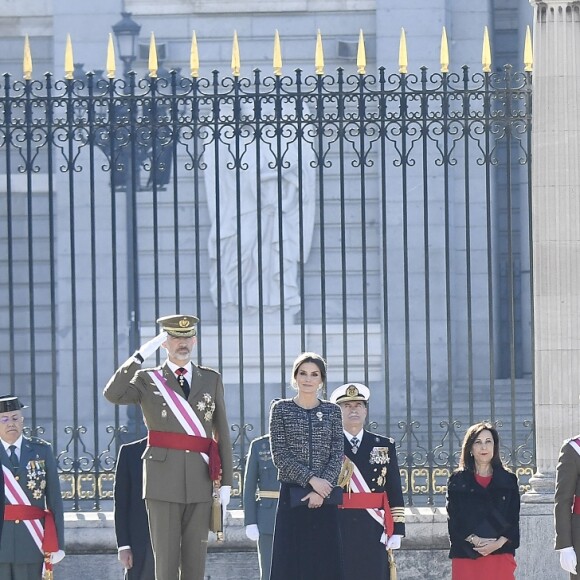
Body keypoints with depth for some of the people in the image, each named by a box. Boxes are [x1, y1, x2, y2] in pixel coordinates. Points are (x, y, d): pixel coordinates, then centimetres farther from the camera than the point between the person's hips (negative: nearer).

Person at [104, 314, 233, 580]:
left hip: (200, 480, 2)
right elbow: (113, 394, -13)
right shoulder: (148, 379, 7)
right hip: (164, 478, -2)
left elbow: (222, 433, 12)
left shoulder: (211, 379, 14)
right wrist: (141, 356, -15)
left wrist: (226, 481, 7)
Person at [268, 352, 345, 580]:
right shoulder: (281, 409, 3)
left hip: (324, 498, 2)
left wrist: (322, 487, -12)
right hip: (292, 496, -2)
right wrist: (311, 479, -14)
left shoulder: (332, 411, 9)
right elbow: (280, 455, -5)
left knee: (325, 561, 1)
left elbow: (337, 454, 2)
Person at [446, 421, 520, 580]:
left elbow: (514, 521, 5)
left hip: (500, 555, 1)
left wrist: (498, 543, -12)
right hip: (466, 557, -1)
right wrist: (475, 540, -14)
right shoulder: (457, 481, 8)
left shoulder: (508, 480, 10)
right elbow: (454, 521, 1)